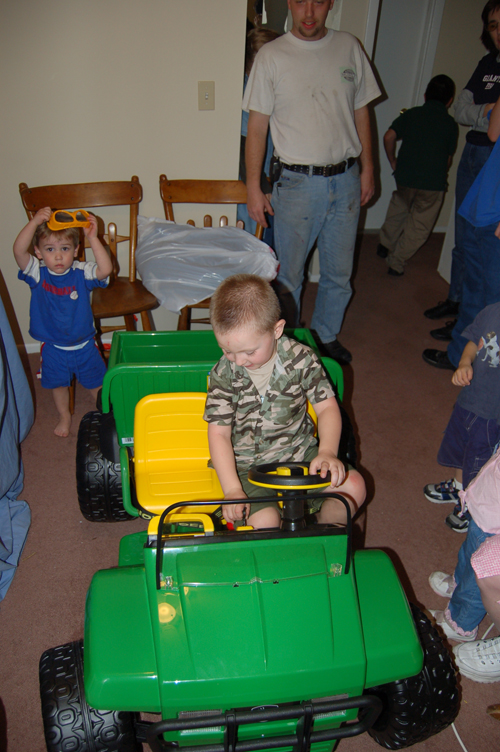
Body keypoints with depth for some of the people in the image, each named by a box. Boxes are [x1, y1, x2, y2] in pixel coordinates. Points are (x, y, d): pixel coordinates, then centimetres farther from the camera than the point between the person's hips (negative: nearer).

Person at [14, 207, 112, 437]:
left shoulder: (81, 273, -16)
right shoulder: (37, 273, -15)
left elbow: (105, 269, -35)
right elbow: (19, 251, -32)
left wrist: (92, 238, -41)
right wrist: (34, 222, -45)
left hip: (85, 345, -1)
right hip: (53, 347, 1)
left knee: (97, 383, 16)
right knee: (58, 384, 22)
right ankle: (64, 416, 48)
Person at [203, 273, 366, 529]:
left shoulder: (300, 358, -10)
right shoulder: (223, 374, -10)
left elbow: (327, 406, -6)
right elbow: (219, 433, -9)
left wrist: (328, 452, -24)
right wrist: (232, 489, -19)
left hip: (300, 453, 2)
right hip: (249, 465, -1)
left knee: (354, 486, -15)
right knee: (264, 522, -27)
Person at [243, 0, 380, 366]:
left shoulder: (350, 48, 7)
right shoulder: (271, 56, -1)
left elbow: (361, 112, 14)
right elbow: (257, 126, -2)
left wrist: (367, 169, 9)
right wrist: (254, 187, -7)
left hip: (345, 178, 3)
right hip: (297, 182, -3)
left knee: (339, 273, 11)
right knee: (288, 274, 3)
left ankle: (327, 336, 31)